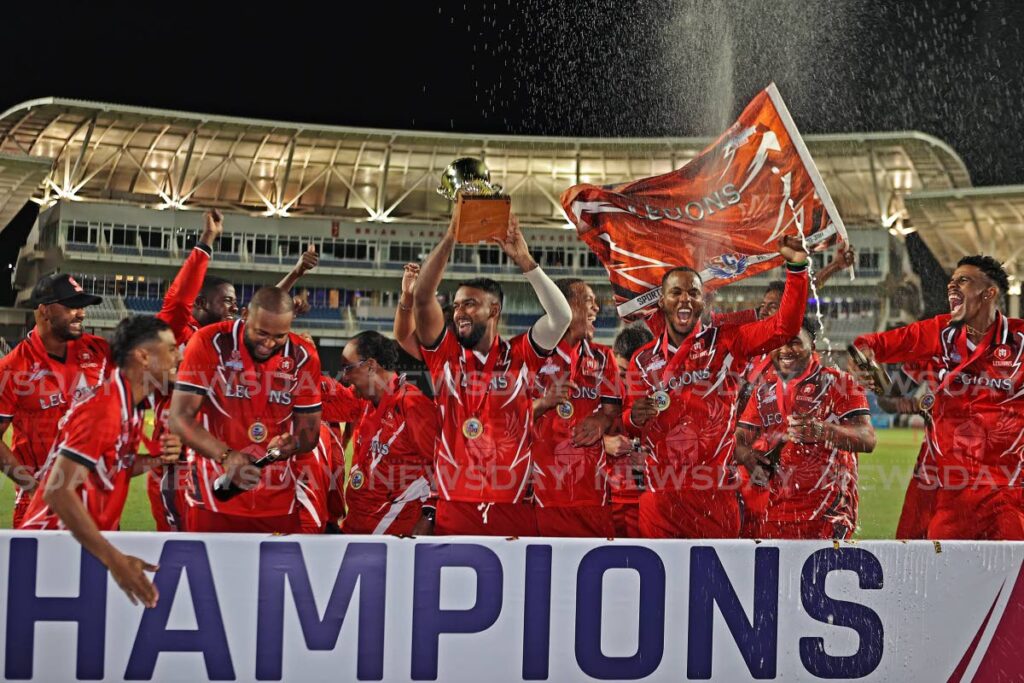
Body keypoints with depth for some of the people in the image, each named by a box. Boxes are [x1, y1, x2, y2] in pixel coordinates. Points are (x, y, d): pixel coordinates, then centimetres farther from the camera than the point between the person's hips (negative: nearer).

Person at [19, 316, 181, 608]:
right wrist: (115, 560, -32)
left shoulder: (130, 405, 5)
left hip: (90, 541, 9)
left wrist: (154, 459, -6)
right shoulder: (103, 408, -23)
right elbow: (58, 491, -29)